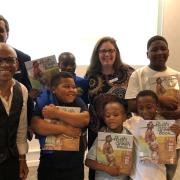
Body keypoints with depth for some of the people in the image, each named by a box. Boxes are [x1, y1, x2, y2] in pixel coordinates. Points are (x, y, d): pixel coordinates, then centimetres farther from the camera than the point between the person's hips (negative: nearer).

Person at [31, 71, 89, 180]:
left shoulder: (78, 102, 1)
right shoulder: (44, 100, -5)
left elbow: (85, 120, -18)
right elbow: (35, 125, -19)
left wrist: (57, 113, -21)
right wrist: (64, 129, -22)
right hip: (49, 164, -2)